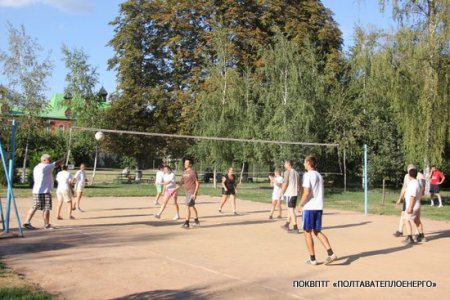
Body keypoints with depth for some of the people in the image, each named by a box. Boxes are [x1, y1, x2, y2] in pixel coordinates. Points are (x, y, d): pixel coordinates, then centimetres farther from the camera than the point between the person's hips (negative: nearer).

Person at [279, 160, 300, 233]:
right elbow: (298, 185, 17)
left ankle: (295, 228, -8)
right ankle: (287, 225, 30)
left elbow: (285, 184, -14)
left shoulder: (287, 172, -9)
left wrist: (280, 194, -9)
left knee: (291, 210, -6)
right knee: (290, 209, 18)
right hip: (295, 194, 8)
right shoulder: (296, 172, 15)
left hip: (289, 194, -8)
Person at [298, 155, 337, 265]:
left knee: (307, 232, 4)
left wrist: (300, 204, -6)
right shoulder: (319, 175, 15)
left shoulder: (307, 175, -11)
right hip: (319, 207, 7)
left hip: (309, 207, -7)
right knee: (317, 231, 13)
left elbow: (306, 193, -19)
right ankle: (330, 253, -2)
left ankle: (312, 258, 6)